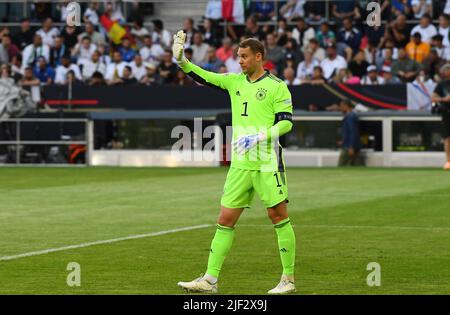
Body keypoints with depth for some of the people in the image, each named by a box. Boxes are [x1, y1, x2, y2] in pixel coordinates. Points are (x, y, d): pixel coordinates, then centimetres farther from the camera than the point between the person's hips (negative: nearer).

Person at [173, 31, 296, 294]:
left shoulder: (276, 86, -5)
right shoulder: (235, 81, 12)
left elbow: (286, 122, -9)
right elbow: (203, 77, 11)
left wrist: (258, 138, -19)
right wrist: (182, 60, -5)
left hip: (267, 163, -6)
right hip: (240, 164, 6)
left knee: (278, 216, -2)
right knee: (226, 220, 3)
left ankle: (288, 280, 6)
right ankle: (210, 280, 4)